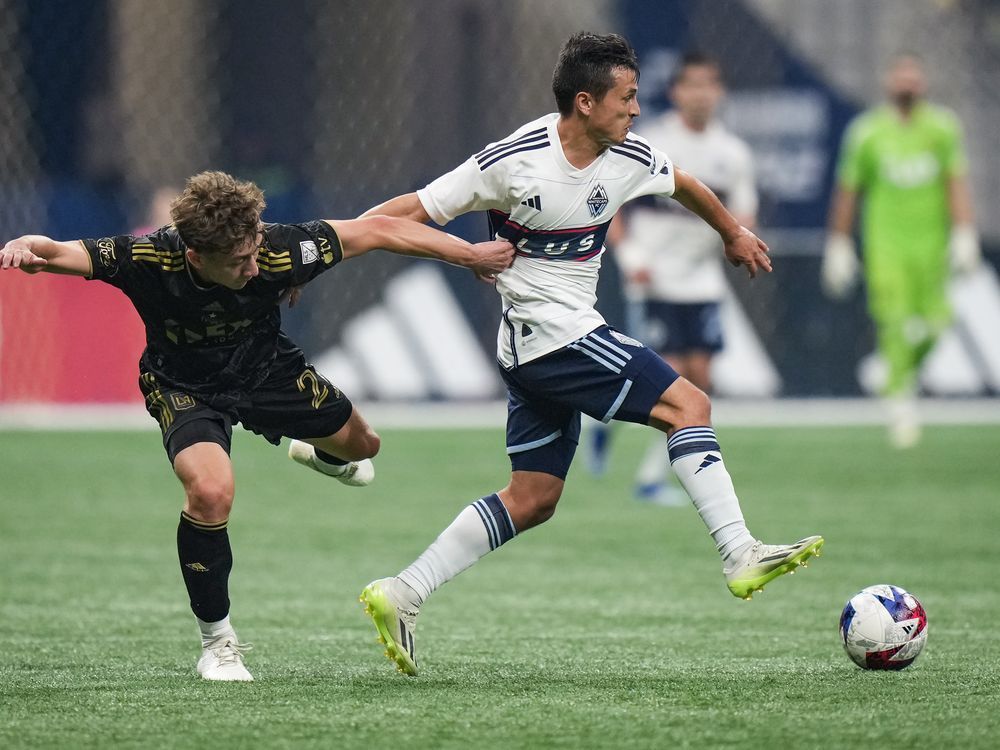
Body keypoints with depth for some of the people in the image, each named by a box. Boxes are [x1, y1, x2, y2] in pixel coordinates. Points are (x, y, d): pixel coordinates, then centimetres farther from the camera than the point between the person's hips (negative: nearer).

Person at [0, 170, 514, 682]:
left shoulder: (279, 251, -34)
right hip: (185, 387, -3)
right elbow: (66, 255, -45)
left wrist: (472, 254, -16)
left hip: (268, 370, 3)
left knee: (359, 446, 21)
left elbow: (379, 230, -24)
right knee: (211, 490, -29)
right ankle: (217, 642, -6)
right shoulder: (149, 260, -37)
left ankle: (323, 456, 64)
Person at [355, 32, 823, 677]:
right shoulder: (515, 161, -17)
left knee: (532, 500, 9)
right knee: (688, 405, -13)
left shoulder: (631, 159, 2)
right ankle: (741, 556, -17)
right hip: (550, 331, -8)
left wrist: (733, 232, 41)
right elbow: (416, 210, -11)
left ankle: (401, 595, 10)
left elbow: (682, 184, 25)